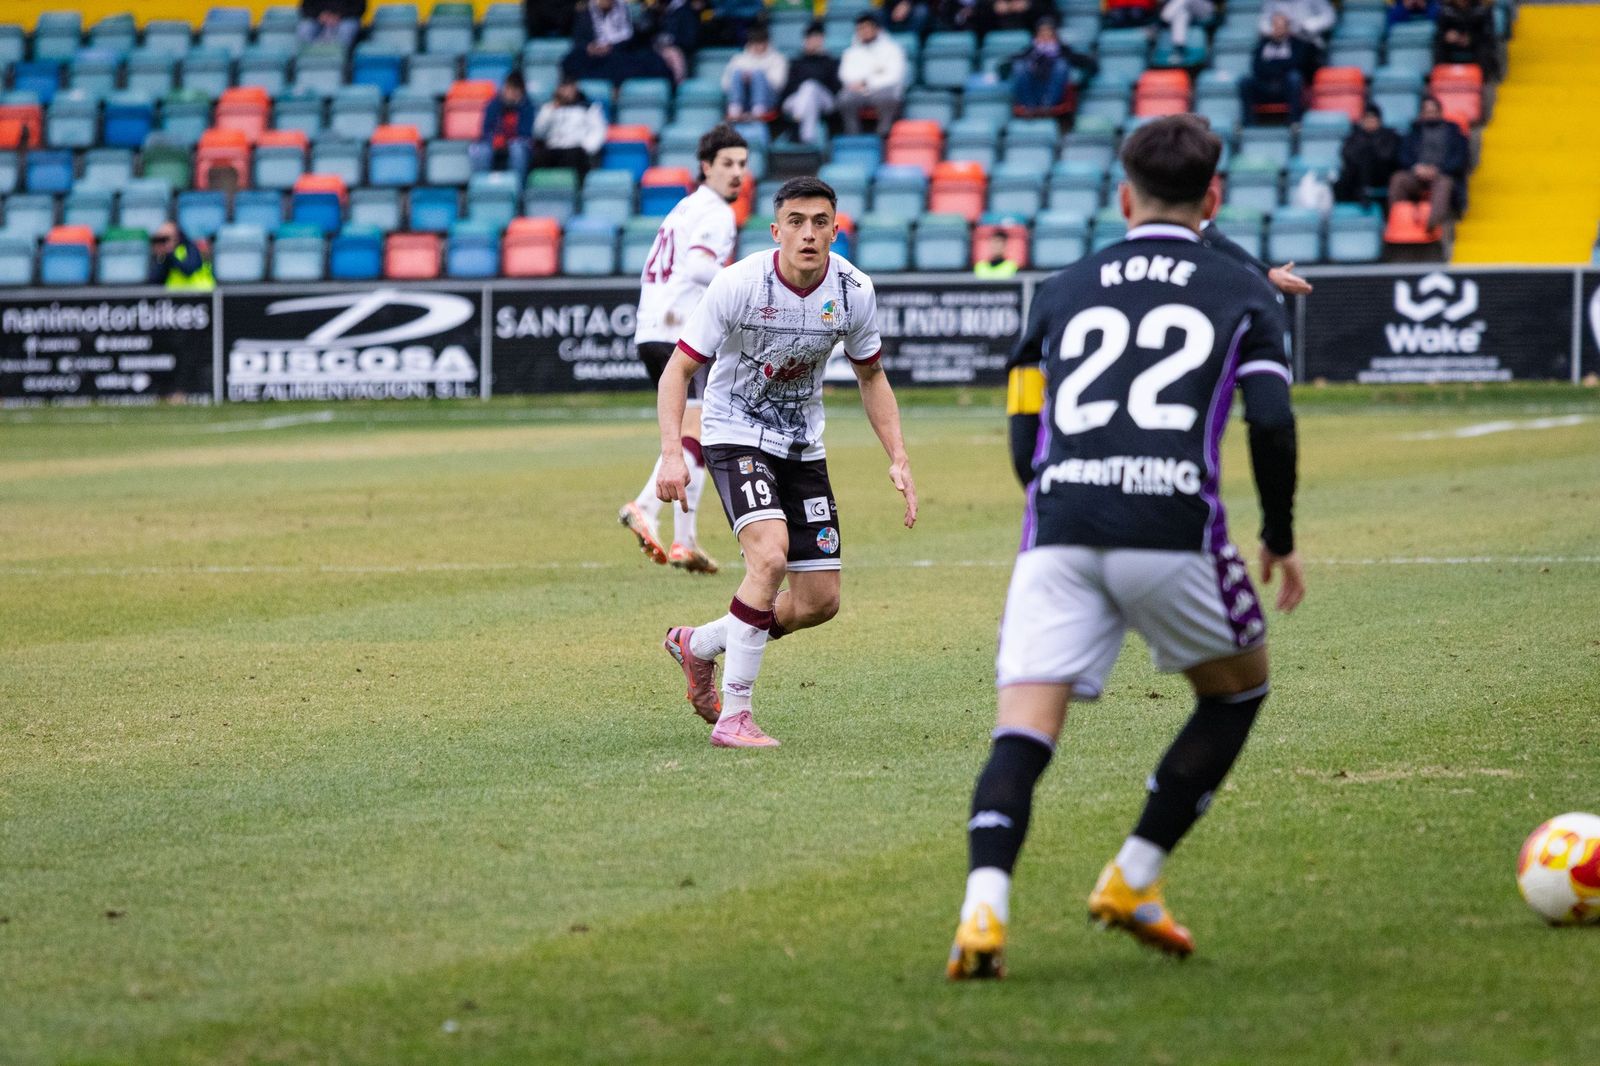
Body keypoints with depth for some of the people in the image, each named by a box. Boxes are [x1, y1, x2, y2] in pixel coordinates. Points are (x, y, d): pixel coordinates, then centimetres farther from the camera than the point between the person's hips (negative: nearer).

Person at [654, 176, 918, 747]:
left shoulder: (853, 291, -9)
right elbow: (679, 369, -16)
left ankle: (699, 645, 30)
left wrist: (898, 459, -1)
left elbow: (871, 377, 8)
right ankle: (733, 716, -21)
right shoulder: (739, 284, -22)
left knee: (820, 601, 5)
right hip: (735, 436, -5)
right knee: (769, 556, -29)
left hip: (802, 444, 5)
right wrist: (672, 453, -29)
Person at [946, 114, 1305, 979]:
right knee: (1236, 692, 24)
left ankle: (983, 910, -28)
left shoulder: (1061, 291, 22)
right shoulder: (1243, 293, 14)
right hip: (1174, 525, -2)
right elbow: (1272, 423, 0)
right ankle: (1131, 883, 18)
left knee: (1023, 734, -4)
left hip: (1058, 533, 2)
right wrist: (1281, 537, 14)